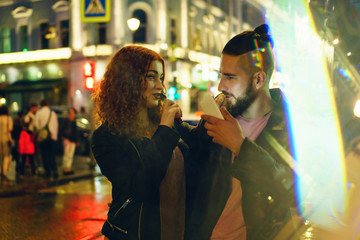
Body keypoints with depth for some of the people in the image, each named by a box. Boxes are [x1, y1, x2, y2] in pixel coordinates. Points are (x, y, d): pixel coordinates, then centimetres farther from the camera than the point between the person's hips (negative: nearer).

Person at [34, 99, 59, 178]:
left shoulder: (39, 112, -3)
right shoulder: (53, 113, 6)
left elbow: (36, 124, -4)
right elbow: (56, 125, 8)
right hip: (52, 136, 3)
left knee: (44, 155, 5)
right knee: (51, 154, 10)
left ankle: (48, 172, 5)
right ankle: (54, 171, -1)